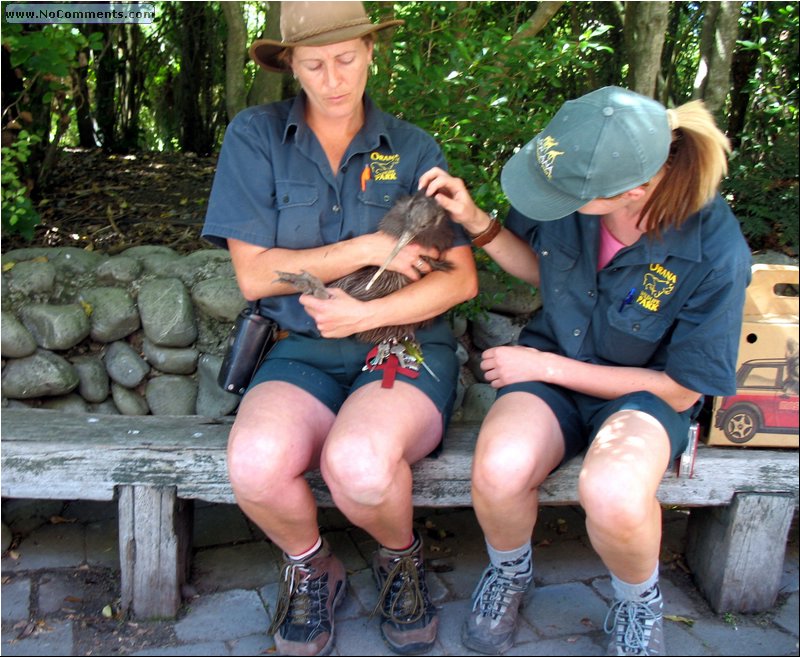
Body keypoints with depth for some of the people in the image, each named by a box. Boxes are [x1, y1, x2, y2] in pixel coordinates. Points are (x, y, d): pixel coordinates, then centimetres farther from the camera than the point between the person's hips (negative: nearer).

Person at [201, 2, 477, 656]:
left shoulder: (413, 149, 6)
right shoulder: (255, 136, 4)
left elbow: (461, 279, 0)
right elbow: (253, 273, -4)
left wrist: (365, 314, -15)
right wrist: (368, 248, -9)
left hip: (407, 347, 0)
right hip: (302, 354, 1)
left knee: (359, 462, -33)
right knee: (256, 463, -32)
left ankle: (401, 557, 5)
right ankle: (311, 567, 5)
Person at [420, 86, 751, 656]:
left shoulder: (716, 252, -24)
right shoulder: (573, 181, -14)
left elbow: (680, 391, -12)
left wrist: (546, 365, -15)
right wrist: (476, 222, -10)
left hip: (645, 391, -2)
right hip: (550, 362, 3)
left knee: (611, 493, -37)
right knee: (499, 469, -31)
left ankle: (639, 603, 2)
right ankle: (510, 574, 6)